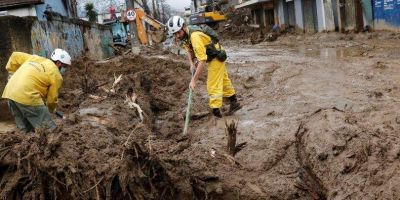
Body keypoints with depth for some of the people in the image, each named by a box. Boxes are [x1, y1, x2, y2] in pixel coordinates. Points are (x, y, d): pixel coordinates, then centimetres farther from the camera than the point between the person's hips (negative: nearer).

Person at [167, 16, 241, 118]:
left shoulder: (195, 36, -37)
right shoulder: (184, 34, -9)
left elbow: (202, 61, -39)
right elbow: (189, 50, 8)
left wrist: (193, 80, -39)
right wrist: (191, 63, -10)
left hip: (216, 57, -10)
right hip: (214, 57, 10)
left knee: (213, 85, -9)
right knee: (223, 80, 22)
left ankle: (216, 112, -3)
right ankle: (234, 103, 38)